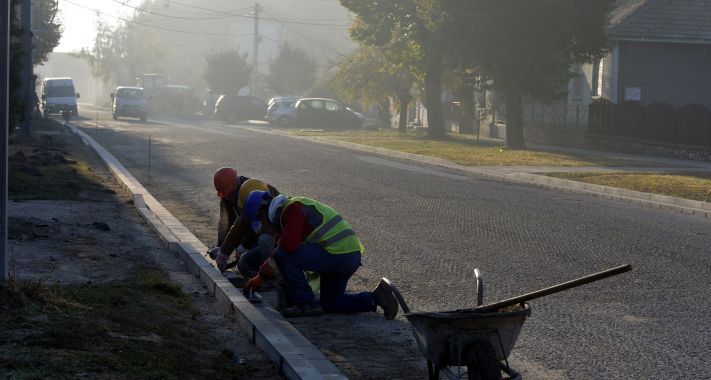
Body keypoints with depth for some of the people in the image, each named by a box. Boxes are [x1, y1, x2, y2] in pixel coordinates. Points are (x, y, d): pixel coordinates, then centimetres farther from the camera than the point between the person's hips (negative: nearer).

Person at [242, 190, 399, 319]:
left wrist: (280, 242, -1)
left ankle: (305, 303, -3)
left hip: (337, 254, -10)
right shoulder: (291, 209, 21)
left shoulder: (293, 208, -11)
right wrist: (260, 277, 33)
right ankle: (375, 297, 9)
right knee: (331, 304, 22)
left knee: (283, 255, -10)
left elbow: (289, 245, -27)